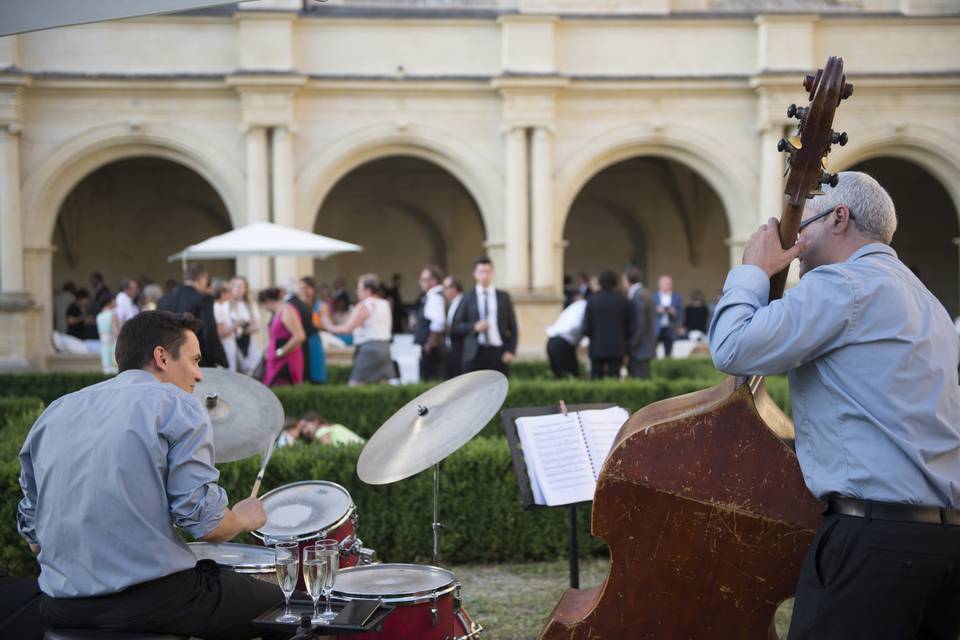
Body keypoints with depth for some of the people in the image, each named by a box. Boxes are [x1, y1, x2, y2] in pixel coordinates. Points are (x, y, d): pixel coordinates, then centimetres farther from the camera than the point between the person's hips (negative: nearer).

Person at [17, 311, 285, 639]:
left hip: (62, 608, 7)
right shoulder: (176, 406, -5)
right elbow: (204, 521, -14)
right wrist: (243, 518, 7)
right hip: (153, 603, -7)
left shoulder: (56, 412, 13)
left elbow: (33, 530, 15)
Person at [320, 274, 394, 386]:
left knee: (354, 385, -7)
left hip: (369, 348, -8)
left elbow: (347, 328, -14)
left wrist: (329, 326, -1)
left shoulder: (363, 306, -8)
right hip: (385, 347, 8)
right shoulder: (385, 304, 14)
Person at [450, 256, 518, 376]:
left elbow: (512, 328, 10)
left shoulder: (503, 297, 11)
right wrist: (474, 327, -11)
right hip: (474, 354, -1)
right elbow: (456, 328, 7)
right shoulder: (467, 298, 8)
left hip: (498, 353, 1)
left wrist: (511, 351, -2)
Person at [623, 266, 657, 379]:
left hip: (639, 348, -10)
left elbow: (640, 324, -20)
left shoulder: (638, 296, -17)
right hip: (646, 347, 10)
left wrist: (631, 346, -15)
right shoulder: (643, 293, 13)